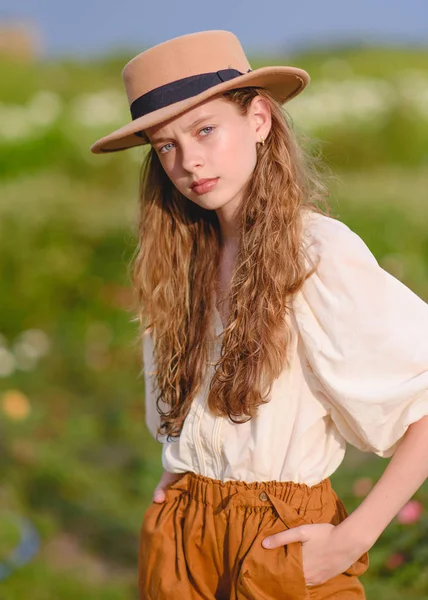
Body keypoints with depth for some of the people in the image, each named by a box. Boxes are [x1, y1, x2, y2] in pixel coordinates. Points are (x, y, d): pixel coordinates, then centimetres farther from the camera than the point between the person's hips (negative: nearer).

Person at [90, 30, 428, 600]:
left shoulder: (320, 251, -17)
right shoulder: (183, 258, 2)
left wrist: (355, 537, -18)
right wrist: (178, 475, 3)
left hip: (286, 538, -5)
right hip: (178, 527, 5)